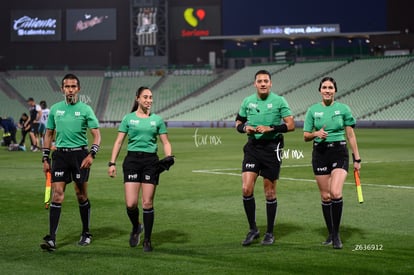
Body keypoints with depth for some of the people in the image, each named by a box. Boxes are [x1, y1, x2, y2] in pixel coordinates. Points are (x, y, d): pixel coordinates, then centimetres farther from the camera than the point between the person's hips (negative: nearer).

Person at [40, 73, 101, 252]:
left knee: (81, 195, 5)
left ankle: (86, 234, 21)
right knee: (57, 194, -8)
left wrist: (92, 154, -16)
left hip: (80, 153, -2)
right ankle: (51, 239, -12)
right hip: (60, 154, 2)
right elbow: (48, 134, 16)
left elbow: (96, 134, -2)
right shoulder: (55, 109, 9)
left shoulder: (85, 109, -1)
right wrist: (45, 158, 11)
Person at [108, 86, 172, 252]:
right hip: (132, 159, 0)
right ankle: (136, 227, 23)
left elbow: (165, 142, 10)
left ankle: (147, 240, 10)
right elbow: (119, 142, 6)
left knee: (147, 203, -2)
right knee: (131, 203, -9)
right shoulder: (128, 118, 6)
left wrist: (168, 157, -9)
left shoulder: (157, 120, 8)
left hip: (151, 161, 1)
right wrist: (112, 162, -1)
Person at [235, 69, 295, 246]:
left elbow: (291, 125, -7)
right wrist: (245, 128, -5)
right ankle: (253, 229, 7)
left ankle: (269, 233, 17)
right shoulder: (247, 101, 7)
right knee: (246, 189, -9)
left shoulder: (279, 101, -4)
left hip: (272, 147, -3)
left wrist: (271, 129, -19)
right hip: (253, 147, 3)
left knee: (270, 192, 4)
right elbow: (238, 122, 18)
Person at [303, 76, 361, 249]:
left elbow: (350, 135, 5)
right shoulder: (313, 110, 5)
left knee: (335, 193, -19)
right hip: (320, 153, 2)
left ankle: (336, 234, -8)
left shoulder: (343, 109, 1)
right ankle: (331, 234, 17)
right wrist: (316, 133, -13)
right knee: (325, 196, 4)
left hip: (339, 152, -2)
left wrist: (357, 158, 2)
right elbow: (306, 136, 9)